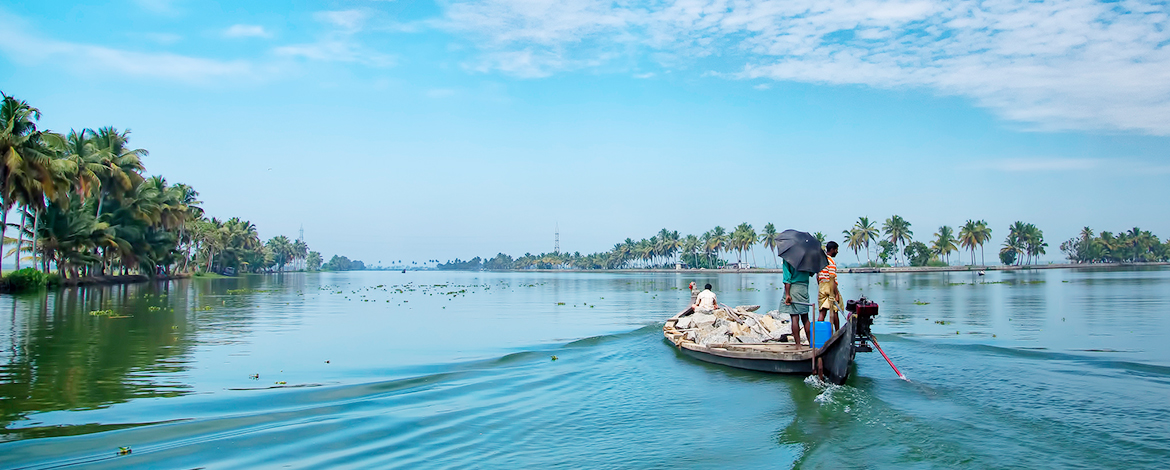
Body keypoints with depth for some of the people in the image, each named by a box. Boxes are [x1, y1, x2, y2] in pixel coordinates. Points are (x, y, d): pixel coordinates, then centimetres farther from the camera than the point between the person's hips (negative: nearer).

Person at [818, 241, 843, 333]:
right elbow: (832, 279, -18)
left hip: (821, 287, 7)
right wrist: (836, 294, -17)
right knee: (834, 312, 6)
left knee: (822, 312, 5)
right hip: (830, 287, -7)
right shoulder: (831, 262, -14)